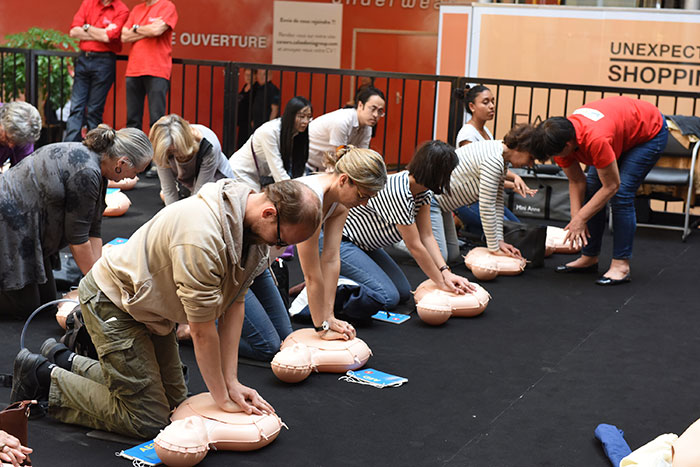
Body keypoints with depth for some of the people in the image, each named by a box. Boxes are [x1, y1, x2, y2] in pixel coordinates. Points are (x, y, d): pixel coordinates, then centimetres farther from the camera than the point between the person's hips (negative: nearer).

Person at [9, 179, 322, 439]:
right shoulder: (202, 234, -37)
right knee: (147, 421, -7)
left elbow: (233, 305, -4)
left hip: (149, 307, 9)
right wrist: (222, 400, -17)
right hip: (112, 303, -9)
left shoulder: (252, 230, -8)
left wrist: (231, 382, -7)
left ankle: (65, 360, 25)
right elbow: (202, 329, -28)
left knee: (173, 399, 14)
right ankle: (45, 377, 6)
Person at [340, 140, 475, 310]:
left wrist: (446, 272, -14)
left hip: (364, 244, 10)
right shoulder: (399, 193, -31)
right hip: (341, 243, -10)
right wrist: (441, 283, -16)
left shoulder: (423, 190, -3)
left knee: (403, 292, 5)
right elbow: (415, 246, -24)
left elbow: (427, 236, -3)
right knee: (388, 298, -19)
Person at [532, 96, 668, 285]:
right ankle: (589, 258, 7)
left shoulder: (596, 140, -43)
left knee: (621, 194, -19)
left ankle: (621, 265, -14)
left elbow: (611, 186, -33)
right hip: (621, 129, 8)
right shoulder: (561, 137, -19)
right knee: (591, 189, -1)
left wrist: (580, 219, -28)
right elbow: (576, 181, -8)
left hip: (650, 132, -8)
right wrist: (576, 217, -19)